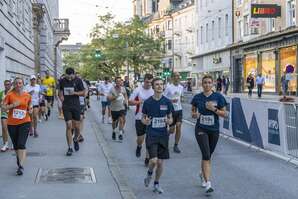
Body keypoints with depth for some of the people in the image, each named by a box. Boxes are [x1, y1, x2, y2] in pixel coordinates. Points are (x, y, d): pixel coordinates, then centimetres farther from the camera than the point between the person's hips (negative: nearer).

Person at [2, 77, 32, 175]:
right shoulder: (10, 95, -3)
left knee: (21, 144, -12)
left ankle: (21, 166, -16)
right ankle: (19, 159, 38)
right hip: (11, 123, 1)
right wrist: (13, 105, -19)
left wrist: (30, 110, -3)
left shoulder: (27, 95, 2)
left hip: (24, 122, -1)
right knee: (16, 145, 14)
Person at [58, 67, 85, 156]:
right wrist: (61, 96, -4)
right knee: (69, 126, -6)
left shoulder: (78, 81, -4)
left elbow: (83, 92, 0)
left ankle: (75, 140, 36)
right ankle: (70, 148, 1)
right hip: (66, 106, 0)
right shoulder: (62, 81, 2)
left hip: (76, 106, 0)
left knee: (77, 127, 4)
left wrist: (74, 93, -17)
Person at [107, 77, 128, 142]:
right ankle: (114, 132, 38)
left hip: (122, 108, 1)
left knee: (121, 120, -14)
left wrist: (126, 100, 3)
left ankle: (120, 134, -11)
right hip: (114, 109, -1)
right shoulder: (112, 89, -13)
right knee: (114, 121, 13)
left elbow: (125, 95, 20)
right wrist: (116, 96, -31)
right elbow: (108, 98, -21)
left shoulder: (123, 89, -1)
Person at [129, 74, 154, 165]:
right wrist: (140, 102, -19)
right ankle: (139, 147, 42)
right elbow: (130, 102, -5)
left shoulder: (154, 90, 0)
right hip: (140, 118, -1)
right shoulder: (138, 90, -7)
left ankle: (147, 158, 10)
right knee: (140, 138, 7)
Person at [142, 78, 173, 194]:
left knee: (160, 162, 6)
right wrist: (145, 121, -17)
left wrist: (169, 121, -15)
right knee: (153, 160, -14)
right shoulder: (147, 102, -2)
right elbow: (143, 118, 7)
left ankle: (156, 184, 26)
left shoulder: (167, 102, 1)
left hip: (163, 135, 2)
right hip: (151, 135, -2)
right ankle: (149, 173, 20)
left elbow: (171, 119, 8)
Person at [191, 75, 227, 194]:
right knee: (206, 155, -15)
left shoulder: (218, 97, -4)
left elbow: (224, 114, -2)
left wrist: (214, 109, -18)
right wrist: (194, 114, -10)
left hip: (214, 130, 2)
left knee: (208, 156, 15)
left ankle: (203, 174, 44)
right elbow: (193, 110, 13)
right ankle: (208, 183, -16)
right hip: (201, 129, -1)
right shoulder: (197, 97, -1)